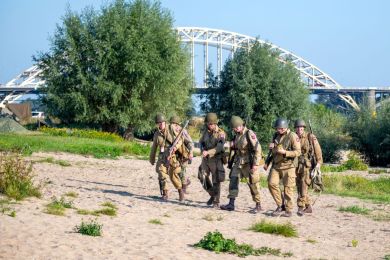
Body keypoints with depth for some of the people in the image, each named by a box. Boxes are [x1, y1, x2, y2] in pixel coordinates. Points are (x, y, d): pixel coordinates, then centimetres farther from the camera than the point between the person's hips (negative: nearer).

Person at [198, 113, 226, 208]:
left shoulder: (221, 133, -10)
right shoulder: (205, 132, 8)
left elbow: (219, 147, -21)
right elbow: (201, 142, 17)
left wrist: (208, 152, -33)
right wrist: (203, 150, -4)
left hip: (216, 159, -5)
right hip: (205, 159, 5)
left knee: (216, 181, -4)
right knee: (203, 178, 1)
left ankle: (216, 202, 3)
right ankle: (212, 194, 21)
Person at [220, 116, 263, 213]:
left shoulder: (249, 134, -15)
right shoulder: (237, 135, 10)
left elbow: (258, 149, -18)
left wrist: (256, 164, -21)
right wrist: (232, 145, 1)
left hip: (248, 163, -8)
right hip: (238, 162, 8)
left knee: (253, 184, -1)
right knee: (233, 181, -1)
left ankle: (258, 205, 11)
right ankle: (231, 204, 0)